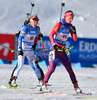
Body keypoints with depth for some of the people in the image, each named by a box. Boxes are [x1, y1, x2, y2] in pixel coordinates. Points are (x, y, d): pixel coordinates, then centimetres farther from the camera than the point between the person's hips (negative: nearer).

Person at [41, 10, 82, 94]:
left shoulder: (70, 26, 8)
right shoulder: (59, 24, -10)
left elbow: (75, 39, 9)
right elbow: (51, 35, -19)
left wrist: (74, 32, -11)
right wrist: (54, 44, -32)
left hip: (62, 50, 6)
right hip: (55, 49, -6)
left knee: (69, 68, 3)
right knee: (52, 68, -15)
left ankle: (76, 86, 8)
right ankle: (44, 85, -5)